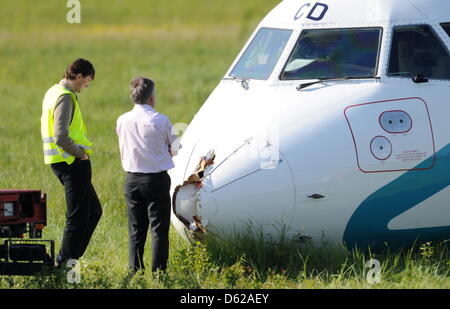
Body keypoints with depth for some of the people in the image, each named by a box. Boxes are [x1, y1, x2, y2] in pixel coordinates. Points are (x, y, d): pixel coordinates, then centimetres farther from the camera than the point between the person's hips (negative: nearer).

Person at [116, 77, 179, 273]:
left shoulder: (122, 121, 0)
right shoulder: (160, 121, -11)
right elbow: (174, 149, 2)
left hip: (132, 180, 4)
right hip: (157, 179, -4)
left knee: (136, 229, 10)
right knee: (159, 228, 1)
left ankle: (135, 270, 11)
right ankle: (158, 270, -2)